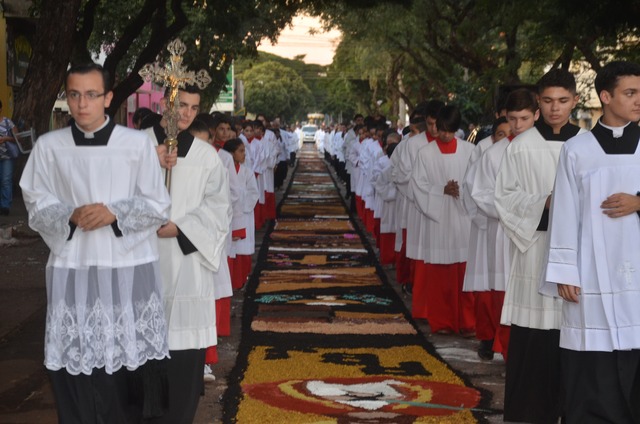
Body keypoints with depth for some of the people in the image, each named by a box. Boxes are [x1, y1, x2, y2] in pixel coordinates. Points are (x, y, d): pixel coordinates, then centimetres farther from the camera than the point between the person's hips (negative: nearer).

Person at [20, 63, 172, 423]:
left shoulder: (138, 143, -1)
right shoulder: (49, 146, 4)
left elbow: (159, 207, 2)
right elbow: (37, 205, 8)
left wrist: (115, 213, -14)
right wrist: (71, 215, -12)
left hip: (130, 266, -1)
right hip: (72, 268, 1)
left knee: (133, 361, 2)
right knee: (75, 363, 0)